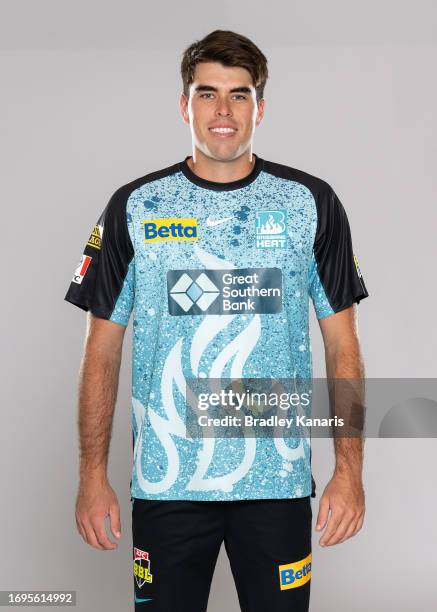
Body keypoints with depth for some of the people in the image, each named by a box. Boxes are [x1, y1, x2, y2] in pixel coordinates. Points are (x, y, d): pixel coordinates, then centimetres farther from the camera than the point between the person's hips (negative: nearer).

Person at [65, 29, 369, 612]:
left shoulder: (311, 203, 1)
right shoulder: (134, 206, 2)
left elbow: (342, 345, 3)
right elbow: (103, 349, 4)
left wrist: (350, 469, -4)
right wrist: (93, 474, -1)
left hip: (278, 480, 0)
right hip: (165, 482, 1)